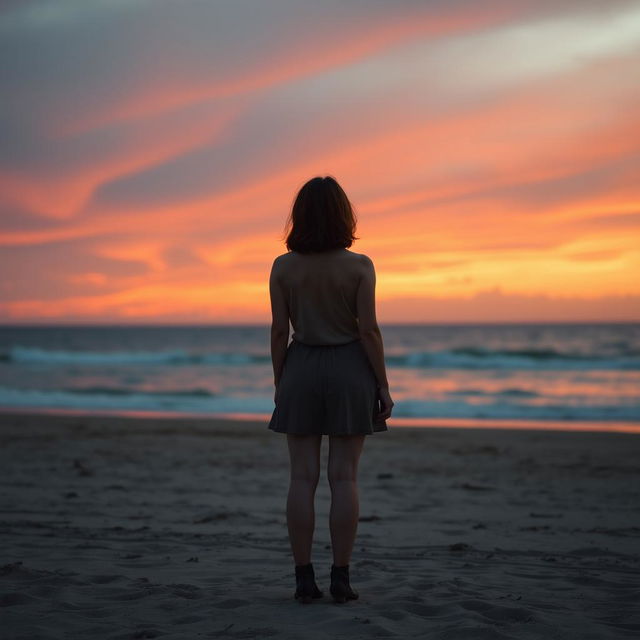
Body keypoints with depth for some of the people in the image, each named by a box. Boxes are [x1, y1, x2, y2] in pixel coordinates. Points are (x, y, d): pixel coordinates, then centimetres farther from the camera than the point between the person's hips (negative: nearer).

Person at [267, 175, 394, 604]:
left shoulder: (283, 267, -3)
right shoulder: (359, 266, -8)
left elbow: (279, 331, -1)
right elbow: (369, 330, -10)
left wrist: (279, 383, 9)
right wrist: (383, 386, -3)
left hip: (302, 370, 1)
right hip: (350, 370, -1)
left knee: (303, 478, 3)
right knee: (344, 478, 1)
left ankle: (305, 578, 3)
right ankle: (341, 578, 2)